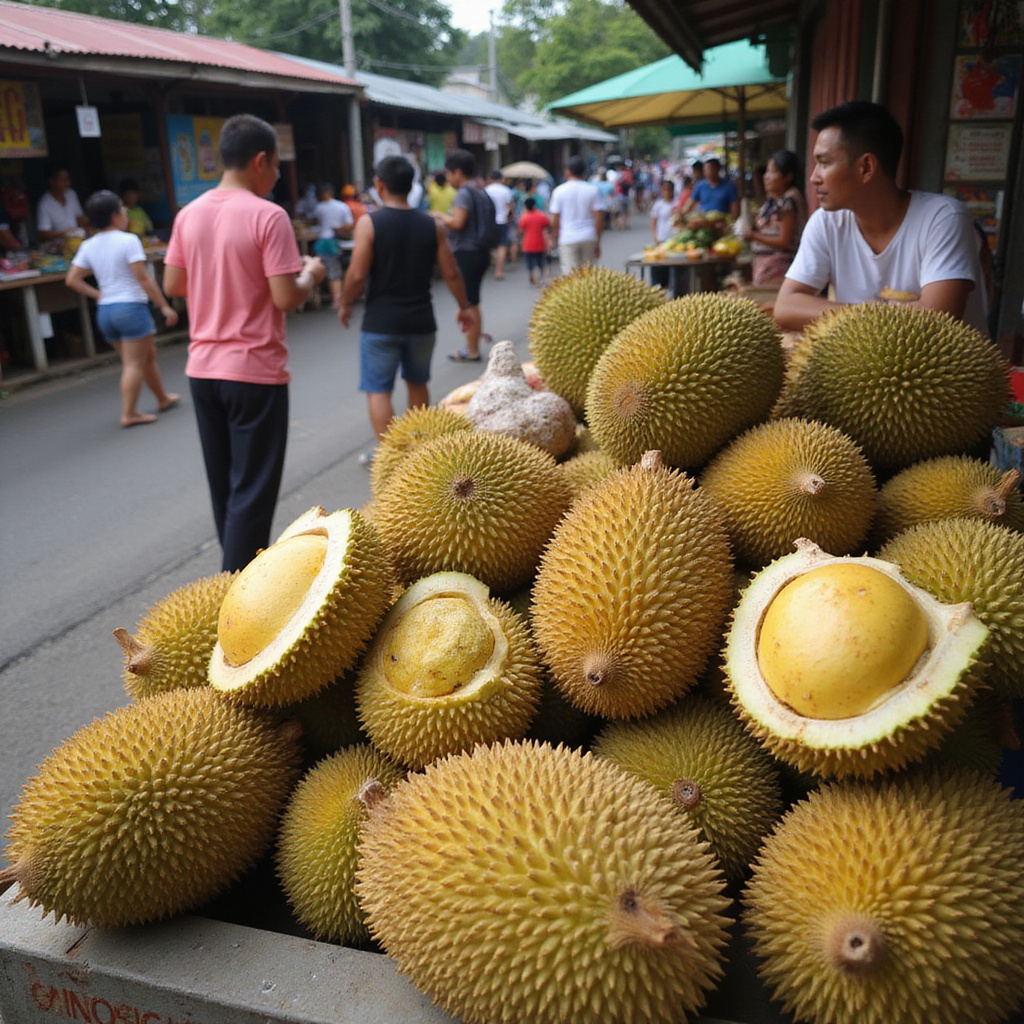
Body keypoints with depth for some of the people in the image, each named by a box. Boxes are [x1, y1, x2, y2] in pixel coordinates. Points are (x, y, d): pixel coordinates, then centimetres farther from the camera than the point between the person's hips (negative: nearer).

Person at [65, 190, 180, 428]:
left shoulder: (88, 246, 8)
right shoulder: (128, 240, -11)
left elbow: (72, 280, 5)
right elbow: (143, 278, -15)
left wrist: (97, 294, 13)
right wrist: (164, 306, -10)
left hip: (105, 310, 7)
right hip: (130, 306, -7)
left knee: (148, 355, 20)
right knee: (135, 364, -2)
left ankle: (163, 399, 33)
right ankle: (129, 413, -3)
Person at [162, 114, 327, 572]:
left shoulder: (189, 215, 5)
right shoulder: (268, 216, -14)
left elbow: (172, 284, 10)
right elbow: (285, 297, -18)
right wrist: (310, 275, 2)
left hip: (203, 368, 7)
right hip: (255, 371, -7)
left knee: (224, 485, 18)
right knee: (252, 490, 1)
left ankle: (239, 567, 33)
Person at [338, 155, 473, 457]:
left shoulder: (369, 223, -10)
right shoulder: (432, 225, 0)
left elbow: (357, 275, -13)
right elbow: (451, 273, 1)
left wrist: (345, 304, 4)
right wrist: (463, 307, 15)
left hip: (381, 322, -4)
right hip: (421, 320, 4)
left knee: (378, 390, 4)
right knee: (417, 383, 21)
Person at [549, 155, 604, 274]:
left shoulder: (559, 191, -2)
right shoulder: (593, 190, 2)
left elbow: (555, 222, -3)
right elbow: (599, 218, 0)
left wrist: (557, 241, 11)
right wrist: (598, 243, 8)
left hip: (567, 239, -2)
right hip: (589, 238, 2)